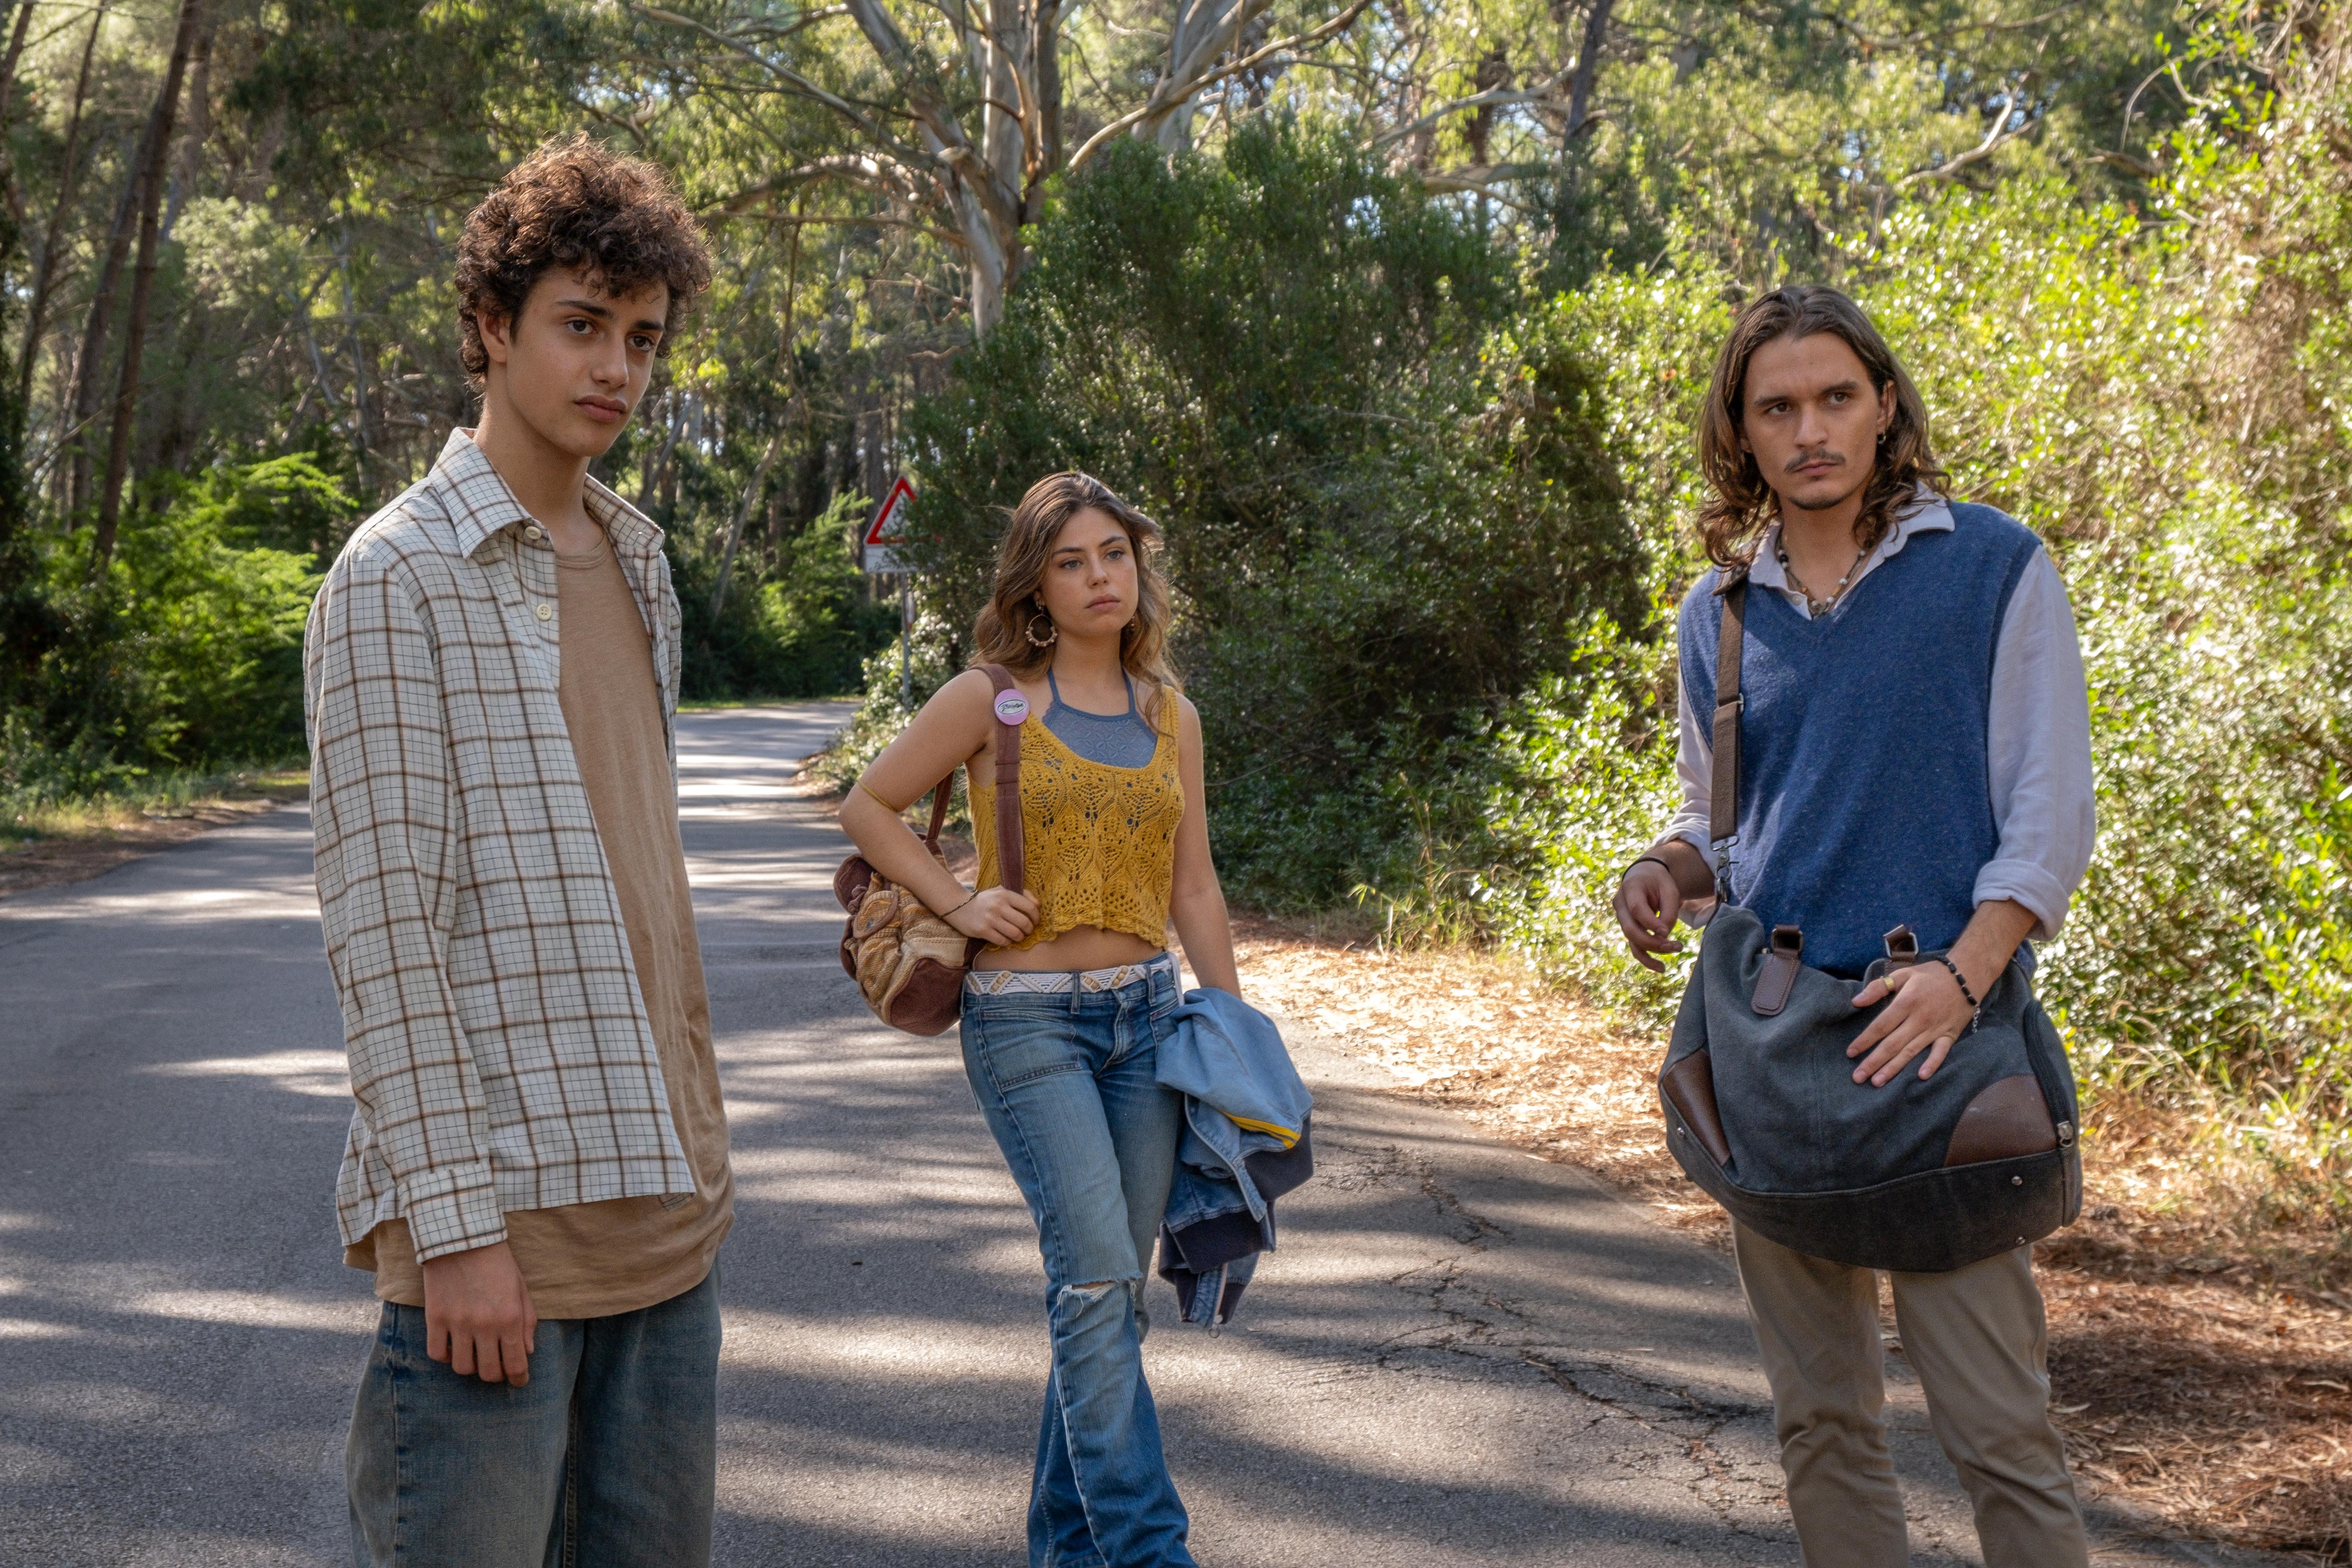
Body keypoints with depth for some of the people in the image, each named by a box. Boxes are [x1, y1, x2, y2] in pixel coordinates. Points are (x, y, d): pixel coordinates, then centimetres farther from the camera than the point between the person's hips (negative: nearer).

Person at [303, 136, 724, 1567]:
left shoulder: (638, 563, 15)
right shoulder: (399, 575, -8)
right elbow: (382, 916, -14)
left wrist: (694, 1141, 18)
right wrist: (454, 1221, -18)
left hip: (661, 1194, 7)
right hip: (498, 1201, -7)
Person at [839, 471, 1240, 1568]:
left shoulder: (1171, 716, 9)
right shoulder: (992, 701, -3)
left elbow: (1192, 889, 13)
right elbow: (868, 806, 4)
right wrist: (958, 903, -8)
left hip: (1146, 1012, 5)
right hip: (1027, 1019, -5)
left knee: (1109, 1285, 9)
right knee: (1097, 1270, -15)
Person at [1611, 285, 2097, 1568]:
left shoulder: (1993, 569, 0)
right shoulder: (1718, 613, 12)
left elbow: (2050, 813, -4)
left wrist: (1961, 975, -18)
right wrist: (1666, 873, 0)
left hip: (1939, 1029, -4)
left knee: (1993, 1418, -5)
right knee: (1818, 1413, 10)